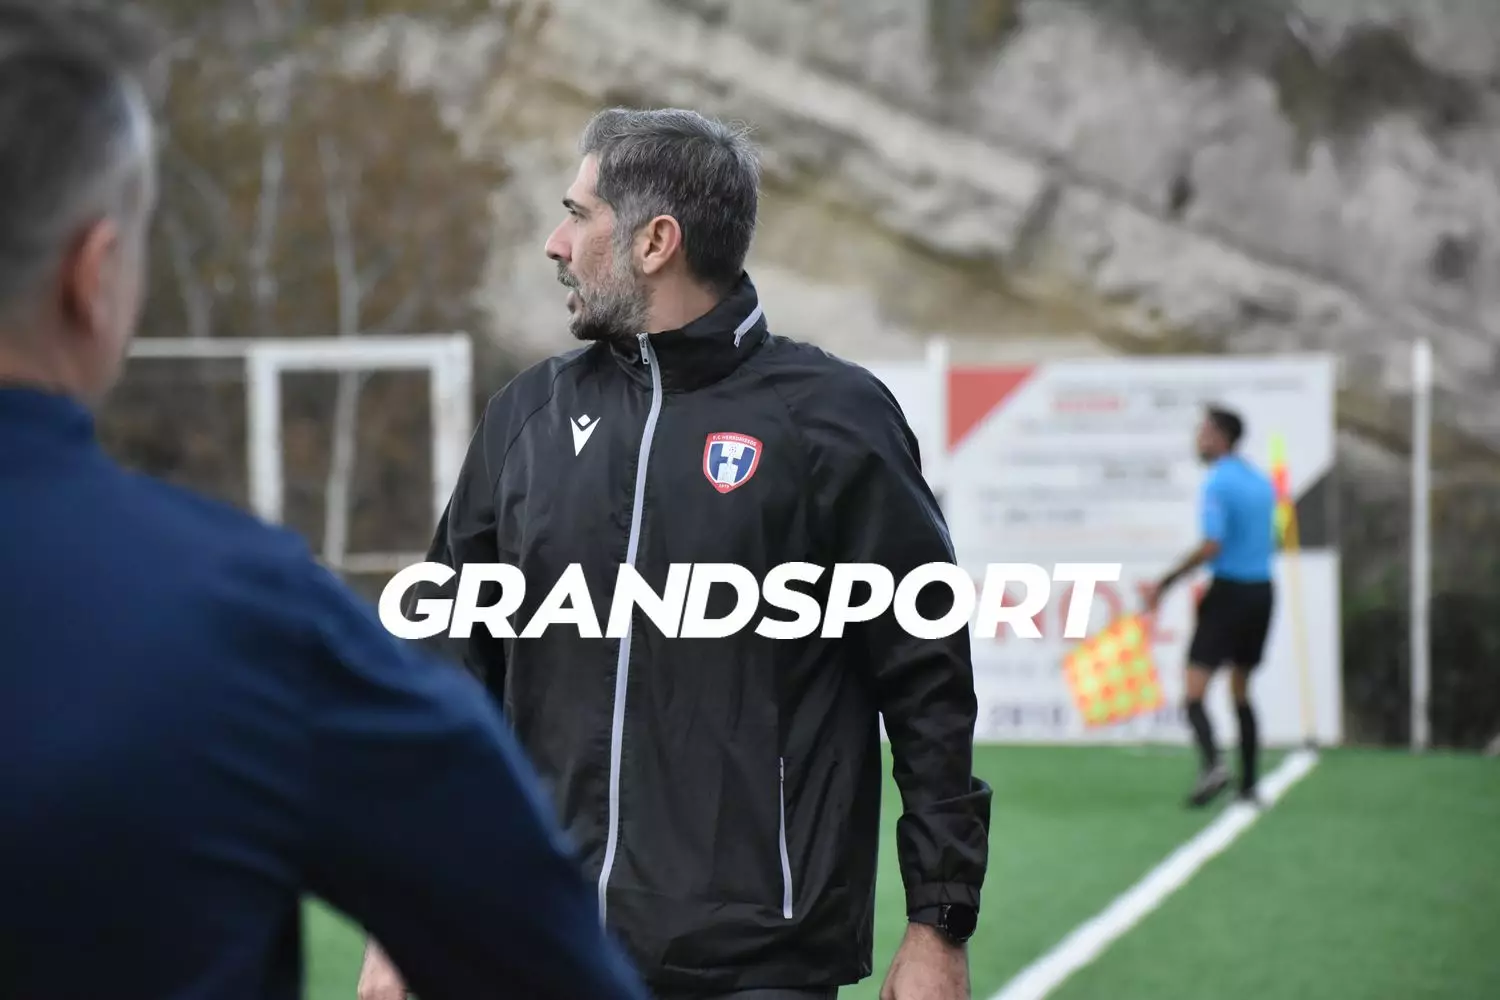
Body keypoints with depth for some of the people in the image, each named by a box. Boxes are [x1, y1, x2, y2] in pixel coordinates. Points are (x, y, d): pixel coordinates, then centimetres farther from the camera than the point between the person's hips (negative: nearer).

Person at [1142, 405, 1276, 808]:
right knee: (1241, 693, 15)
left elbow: (1211, 546, -21)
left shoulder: (1218, 483, -13)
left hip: (1229, 592, -8)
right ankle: (1248, 785, 12)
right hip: (1261, 590, 8)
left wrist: (1165, 584, -16)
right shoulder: (1261, 482, 12)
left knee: (1195, 691, -9)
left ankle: (1212, 764, -29)